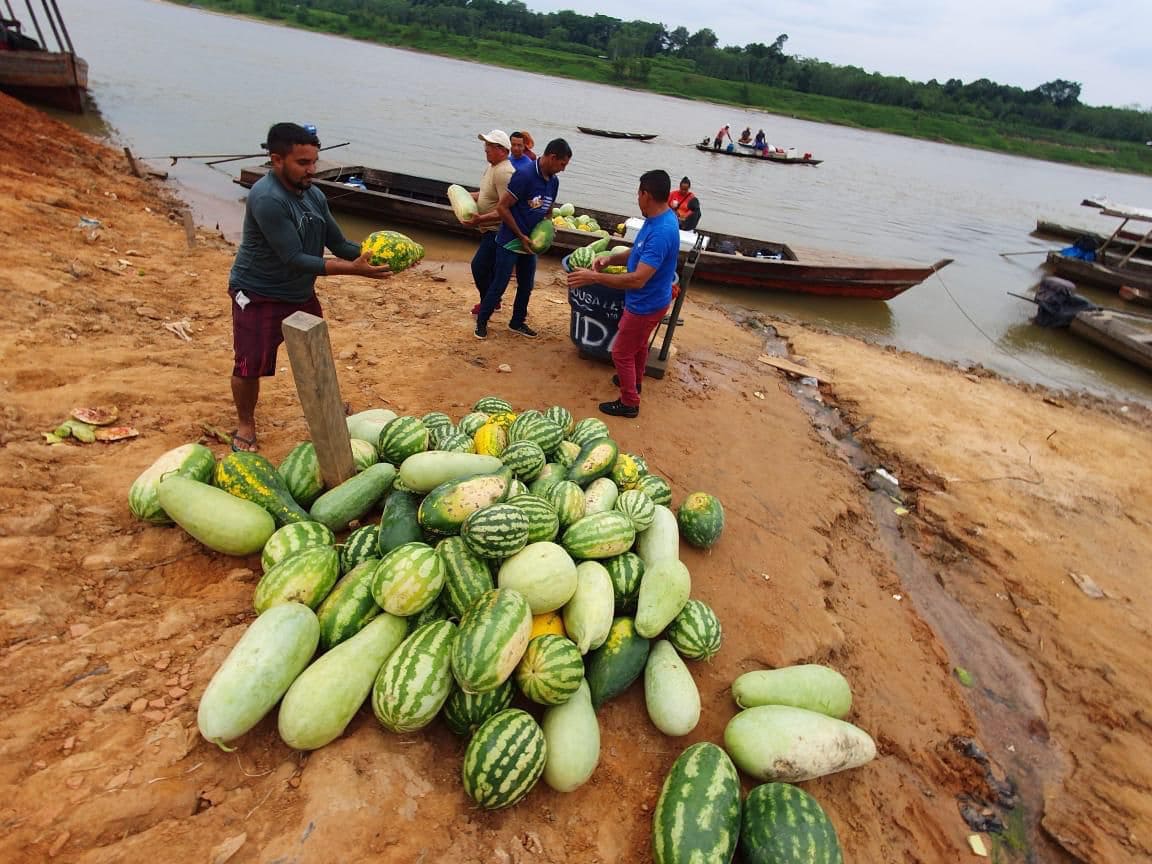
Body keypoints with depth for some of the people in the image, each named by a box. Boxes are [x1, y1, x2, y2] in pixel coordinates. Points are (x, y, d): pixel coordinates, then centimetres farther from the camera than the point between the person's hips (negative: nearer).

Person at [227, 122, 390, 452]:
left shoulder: (315, 195, -3)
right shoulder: (267, 199, -27)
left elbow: (338, 243, -1)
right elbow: (295, 259, -30)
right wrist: (352, 270, -34)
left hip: (301, 292, 8)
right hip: (259, 296, -7)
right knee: (250, 365, -1)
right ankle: (245, 424, 23)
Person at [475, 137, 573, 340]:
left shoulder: (554, 181, 4)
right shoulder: (524, 175, -19)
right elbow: (502, 207, -18)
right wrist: (521, 236, -16)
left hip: (530, 243, 7)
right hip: (510, 242, -7)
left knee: (526, 286, 14)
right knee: (499, 285, 0)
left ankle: (517, 322, 31)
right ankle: (481, 321, 17)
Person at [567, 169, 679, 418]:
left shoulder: (661, 232, -33)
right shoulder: (659, 218, -1)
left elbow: (638, 280, -38)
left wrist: (594, 278, -34)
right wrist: (611, 259, -5)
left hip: (645, 305, -10)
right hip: (648, 300, 10)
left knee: (622, 353, 5)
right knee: (638, 344, 29)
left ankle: (629, 403, 21)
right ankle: (634, 380, 52)